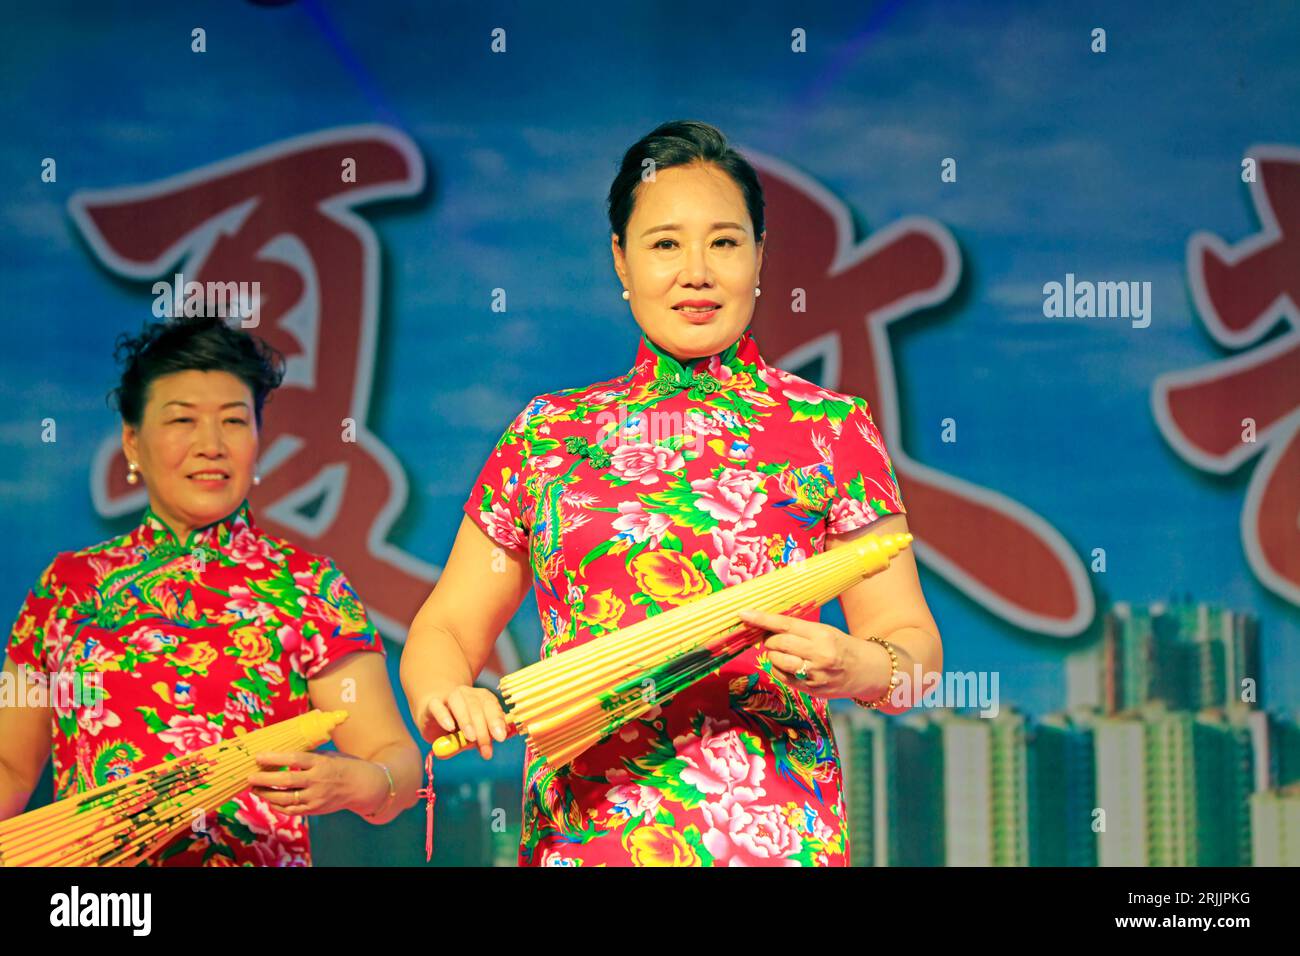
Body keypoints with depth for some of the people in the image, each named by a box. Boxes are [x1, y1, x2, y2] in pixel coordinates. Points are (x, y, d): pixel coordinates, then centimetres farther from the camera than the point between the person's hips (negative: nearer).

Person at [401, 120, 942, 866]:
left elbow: (915, 646, 2)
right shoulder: (548, 435, 10)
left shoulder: (831, 428, 4)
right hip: (575, 837, 2)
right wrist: (441, 693, -9)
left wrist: (854, 667, -19)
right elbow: (446, 629, 12)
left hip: (768, 834, -1)